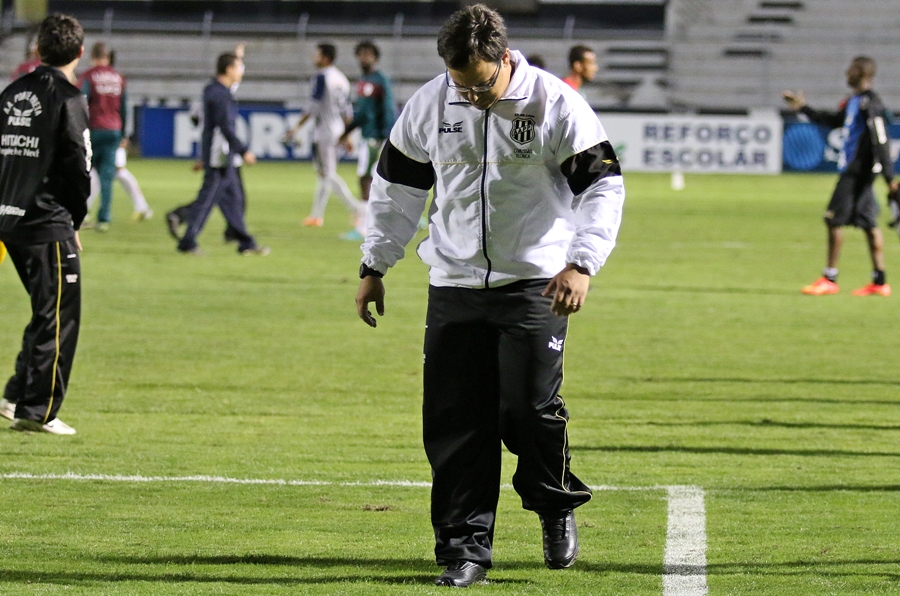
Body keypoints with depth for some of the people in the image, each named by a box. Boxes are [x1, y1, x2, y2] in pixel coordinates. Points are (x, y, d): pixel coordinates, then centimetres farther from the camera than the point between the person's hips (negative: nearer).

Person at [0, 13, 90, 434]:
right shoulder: (67, 99, -10)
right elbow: (78, 166, -13)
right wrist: (75, 221, 1)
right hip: (49, 224, -7)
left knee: (47, 314, 20)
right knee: (58, 318, 0)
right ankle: (38, 411, -2)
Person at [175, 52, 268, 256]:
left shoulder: (211, 90, 14)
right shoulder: (220, 95, -17)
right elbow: (225, 126, -24)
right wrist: (243, 151, -23)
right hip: (219, 154, -10)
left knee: (232, 199, 11)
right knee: (208, 198, -6)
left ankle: (246, 243, 15)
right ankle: (188, 242, -2)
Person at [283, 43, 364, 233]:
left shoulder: (321, 78, -12)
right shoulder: (341, 79, 13)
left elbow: (314, 107, -16)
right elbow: (346, 110, 16)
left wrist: (297, 127, -11)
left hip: (323, 130, -9)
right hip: (337, 131, 9)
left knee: (328, 173, -9)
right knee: (323, 173, 16)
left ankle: (355, 207, -23)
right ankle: (317, 215, 21)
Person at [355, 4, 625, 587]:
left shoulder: (555, 104, -10)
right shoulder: (429, 104, 0)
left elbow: (603, 186, -7)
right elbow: (397, 185, 13)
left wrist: (582, 263, -18)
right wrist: (375, 266, 12)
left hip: (534, 283, -3)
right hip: (454, 286, 3)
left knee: (530, 408, -9)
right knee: (454, 420, 0)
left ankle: (557, 506, 19)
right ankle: (466, 547, 7)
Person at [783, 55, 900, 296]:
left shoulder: (869, 102, -15)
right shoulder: (853, 102, 15)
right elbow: (833, 121, 32)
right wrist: (803, 108, 37)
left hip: (858, 170, -9)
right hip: (851, 168, 9)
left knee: (833, 220, -7)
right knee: (868, 224, 7)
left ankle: (829, 279, -3)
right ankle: (879, 282, 7)